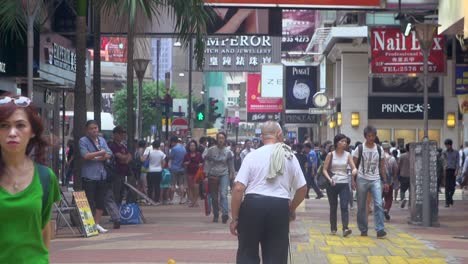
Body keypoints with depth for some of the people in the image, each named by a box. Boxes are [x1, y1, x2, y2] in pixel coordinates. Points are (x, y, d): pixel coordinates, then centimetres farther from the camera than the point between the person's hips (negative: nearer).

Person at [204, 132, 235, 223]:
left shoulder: (228, 152, 4)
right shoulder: (211, 150, 1)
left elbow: (231, 164, 12)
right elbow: (207, 162, 3)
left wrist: (232, 174, 9)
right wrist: (206, 174, -2)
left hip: (224, 174, -1)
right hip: (213, 175, 1)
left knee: (224, 194, -18)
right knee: (214, 197, 6)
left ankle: (225, 213, -27)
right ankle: (215, 215, 18)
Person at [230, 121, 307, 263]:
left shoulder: (252, 155, -1)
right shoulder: (290, 157, 8)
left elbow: (238, 188, -7)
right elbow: (302, 188, 13)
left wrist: (234, 218, 0)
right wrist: (291, 209, 29)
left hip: (253, 205, -2)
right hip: (280, 208, 2)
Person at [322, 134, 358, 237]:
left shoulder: (347, 155, 6)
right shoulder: (330, 155, 1)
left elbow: (354, 168, 1)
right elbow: (325, 169, 1)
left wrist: (354, 172, -24)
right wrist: (329, 179, -16)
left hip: (344, 184, 0)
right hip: (332, 184, 0)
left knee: (344, 206, -13)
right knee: (333, 207, 7)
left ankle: (345, 228, -21)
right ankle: (333, 228, 19)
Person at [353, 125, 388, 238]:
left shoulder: (379, 149, 8)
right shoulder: (359, 149, 1)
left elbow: (382, 166, 12)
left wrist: (385, 181, 7)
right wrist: (353, 180, -7)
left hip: (375, 180, 1)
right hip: (362, 179, -1)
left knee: (378, 204, -13)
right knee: (361, 206, 5)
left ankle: (380, 230, -14)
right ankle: (363, 230, 16)